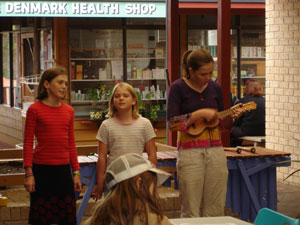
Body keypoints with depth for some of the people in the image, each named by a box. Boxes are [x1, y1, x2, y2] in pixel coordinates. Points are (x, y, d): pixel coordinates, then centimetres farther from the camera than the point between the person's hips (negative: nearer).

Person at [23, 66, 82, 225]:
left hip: (63, 170, 4)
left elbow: (71, 144, 13)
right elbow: (28, 143, -5)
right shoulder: (34, 109, -5)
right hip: (42, 170, -4)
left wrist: (76, 172, 11)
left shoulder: (68, 111, 8)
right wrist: (28, 173, -10)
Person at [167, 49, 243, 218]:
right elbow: (172, 123, -11)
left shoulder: (215, 88, 9)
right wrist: (200, 113, -16)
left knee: (215, 210, 5)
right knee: (191, 211, -1)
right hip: (190, 152, -4)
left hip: (216, 151, 4)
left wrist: (231, 117, -5)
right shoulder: (178, 88, -3)